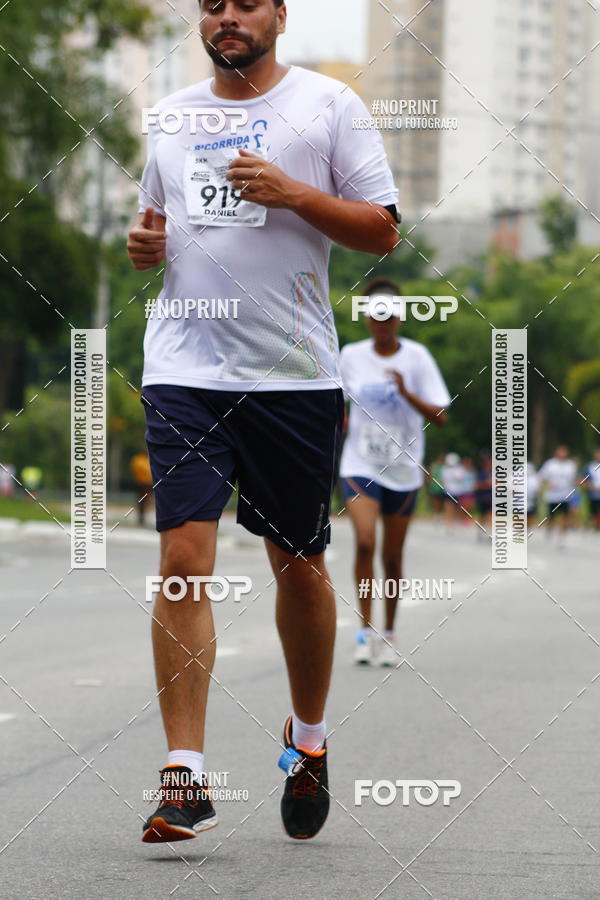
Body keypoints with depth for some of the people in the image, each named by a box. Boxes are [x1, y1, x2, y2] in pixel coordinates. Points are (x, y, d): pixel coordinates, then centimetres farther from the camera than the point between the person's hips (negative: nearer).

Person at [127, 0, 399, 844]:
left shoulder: (329, 105, 2)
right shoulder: (170, 115, 14)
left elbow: (382, 230, -1)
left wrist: (294, 194, -15)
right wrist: (143, 243, 3)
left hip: (295, 372, -2)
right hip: (184, 370, 2)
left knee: (299, 564, 9)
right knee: (184, 557, -10)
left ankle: (308, 737, 32)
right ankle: (186, 779, -11)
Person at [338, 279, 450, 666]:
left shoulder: (417, 357, -5)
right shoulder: (351, 356, 1)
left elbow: (440, 416, -11)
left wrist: (406, 393, -24)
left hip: (403, 470, 0)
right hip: (360, 465, 0)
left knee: (393, 557, 7)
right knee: (364, 542, -20)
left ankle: (389, 634, 22)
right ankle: (367, 630, -15)